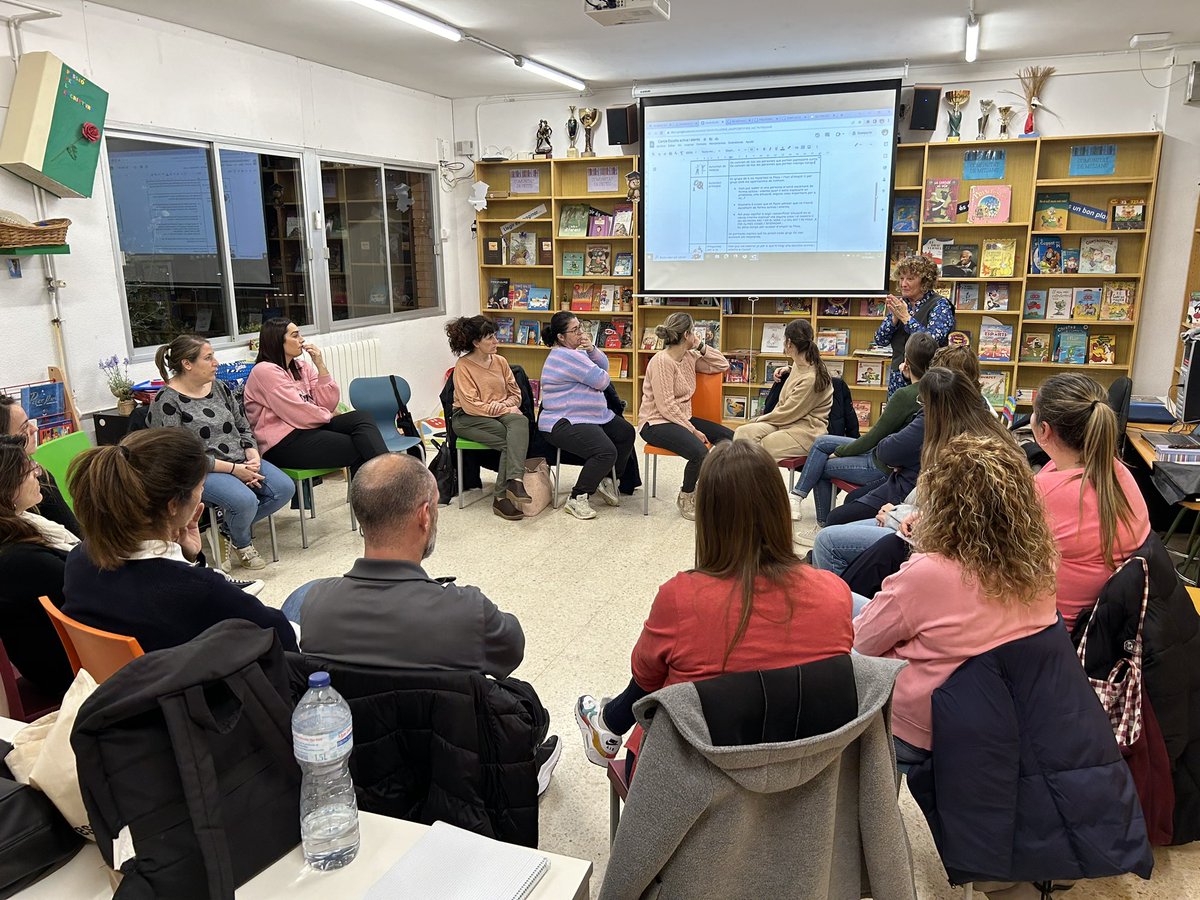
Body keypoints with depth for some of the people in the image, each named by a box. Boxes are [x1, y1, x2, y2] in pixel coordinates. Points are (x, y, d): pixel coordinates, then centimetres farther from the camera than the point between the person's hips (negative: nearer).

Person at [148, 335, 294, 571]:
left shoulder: (218, 387, 10)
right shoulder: (167, 401, -11)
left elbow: (244, 428, 14)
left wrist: (253, 457, -6)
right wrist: (233, 469, -19)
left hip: (240, 462, 7)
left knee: (285, 488, -14)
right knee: (245, 500, -32)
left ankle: (230, 528, 7)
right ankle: (241, 544, 4)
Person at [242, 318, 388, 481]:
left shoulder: (301, 367, 15)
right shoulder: (265, 370, -8)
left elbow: (328, 405, 5)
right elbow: (298, 414, -16)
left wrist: (320, 365, -1)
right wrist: (328, 416, 1)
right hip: (282, 444, -7)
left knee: (362, 417, -17)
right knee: (358, 450, -20)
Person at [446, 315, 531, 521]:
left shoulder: (500, 361, 9)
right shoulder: (463, 366, -8)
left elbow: (516, 394, 12)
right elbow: (471, 405, -15)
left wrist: (505, 404, -11)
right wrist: (505, 409, -18)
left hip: (500, 414, 5)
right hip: (468, 419, -5)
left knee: (520, 421, -31)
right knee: (512, 439, -31)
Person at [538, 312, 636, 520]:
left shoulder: (575, 350, 14)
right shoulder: (566, 356, -20)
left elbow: (604, 366, 9)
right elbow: (601, 381, -18)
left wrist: (591, 349, -9)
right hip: (564, 423, -11)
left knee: (627, 433, 13)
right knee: (606, 452, -28)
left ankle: (606, 479, 25)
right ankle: (577, 499, -14)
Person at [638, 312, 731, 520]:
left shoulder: (689, 357, 8)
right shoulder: (662, 361, -17)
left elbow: (722, 365, 13)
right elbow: (666, 406, -21)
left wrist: (701, 346, 1)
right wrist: (692, 431, -20)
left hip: (682, 418, 9)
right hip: (656, 423, -9)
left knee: (728, 437, -5)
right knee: (699, 452, -31)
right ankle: (686, 497, -4)